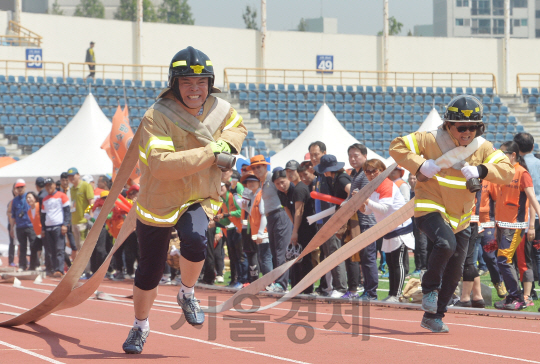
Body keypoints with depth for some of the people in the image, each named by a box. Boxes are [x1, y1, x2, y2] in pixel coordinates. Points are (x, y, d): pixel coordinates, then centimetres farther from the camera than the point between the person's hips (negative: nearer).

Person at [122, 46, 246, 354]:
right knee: (150, 271, 9)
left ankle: (187, 294, 1)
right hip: (159, 202, -2)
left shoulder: (220, 110, -6)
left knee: (195, 240, -30)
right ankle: (141, 326, 36)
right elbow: (161, 164, -34)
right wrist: (211, 153, -34)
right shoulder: (157, 117, -23)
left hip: (200, 198, 2)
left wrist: (227, 144, -8)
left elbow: (239, 127, 16)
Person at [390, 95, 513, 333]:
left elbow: (507, 171, -9)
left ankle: (433, 317, 24)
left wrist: (481, 170, -25)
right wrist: (419, 165, -23)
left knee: (454, 272, 7)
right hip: (430, 208, -5)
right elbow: (397, 146, -10)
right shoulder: (431, 140, -12)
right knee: (445, 244, -33)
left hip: (460, 218, 5)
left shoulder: (483, 148, -1)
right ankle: (430, 288, -7)